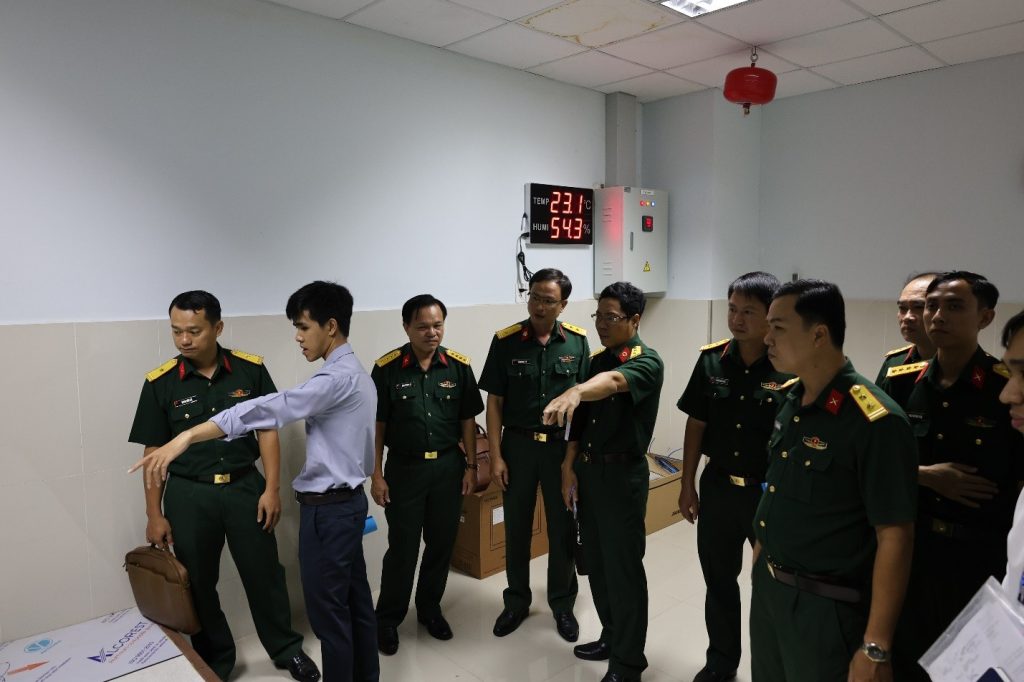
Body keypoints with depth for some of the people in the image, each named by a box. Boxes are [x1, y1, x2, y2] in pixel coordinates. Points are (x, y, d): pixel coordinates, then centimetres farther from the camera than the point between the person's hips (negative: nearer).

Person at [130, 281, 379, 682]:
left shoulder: (337, 378, -21)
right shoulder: (356, 374, 11)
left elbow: (268, 409, -32)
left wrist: (187, 437, -37)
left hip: (328, 507, -10)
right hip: (347, 500, 10)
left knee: (328, 610, 4)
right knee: (354, 600, 18)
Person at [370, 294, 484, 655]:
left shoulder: (458, 366, -3)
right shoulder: (387, 368, -9)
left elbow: (467, 420, 4)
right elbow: (377, 425, -4)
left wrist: (471, 466, 3)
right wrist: (377, 475, -5)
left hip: (448, 466, 3)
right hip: (404, 467, -2)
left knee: (442, 542, 13)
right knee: (402, 547, 5)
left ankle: (430, 608, 34)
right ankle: (387, 619, 25)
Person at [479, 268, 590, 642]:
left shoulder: (578, 342, -3)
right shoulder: (505, 341, -6)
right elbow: (495, 402, -2)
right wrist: (496, 455, -6)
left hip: (562, 445, 0)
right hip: (518, 444, 0)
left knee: (563, 528, 10)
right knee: (517, 527, 12)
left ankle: (563, 604, 30)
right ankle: (516, 601, 31)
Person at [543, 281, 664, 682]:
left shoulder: (647, 361, -14)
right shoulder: (596, 360, 10)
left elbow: (615, 381, -38)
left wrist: (575, 392, -57)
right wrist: (569, 467, 9)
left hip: (623, 474, -7)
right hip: (588, 471, 8)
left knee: (623, 568, 1)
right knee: (595, 562, 17)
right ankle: (611, 637, 36)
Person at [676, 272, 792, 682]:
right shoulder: (711, 359, -4)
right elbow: (696, 423, 4)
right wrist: (688, 485, 5)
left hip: (772, 493, -3)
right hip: (717, 487, 4)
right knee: (718, 581, 18)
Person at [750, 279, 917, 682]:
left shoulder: (875, 421, -22)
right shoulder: (792, 400, 1)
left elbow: (895, 536, -20)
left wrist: (876, 649, -19)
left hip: (824, 606, -7)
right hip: (766, 585, 7)